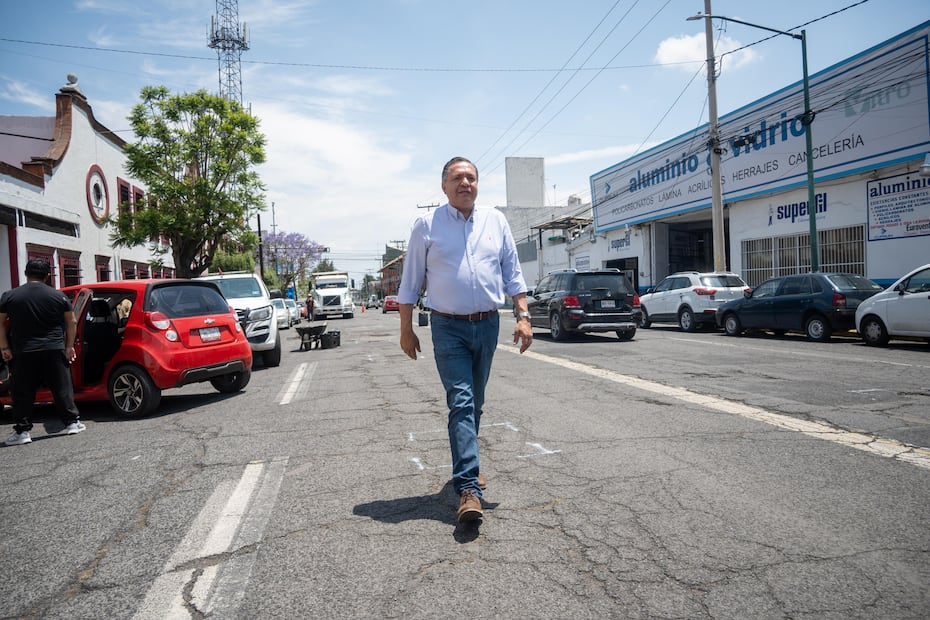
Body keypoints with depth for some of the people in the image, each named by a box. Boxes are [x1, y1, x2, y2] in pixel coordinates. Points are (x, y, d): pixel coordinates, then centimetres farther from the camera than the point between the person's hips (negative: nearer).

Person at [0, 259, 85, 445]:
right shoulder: (58, 296, 1)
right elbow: (72, 323, 3)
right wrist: (69, 346, 9)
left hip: (24, 353, 0)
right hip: (54, 351, 0)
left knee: (23, 393, 6)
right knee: (62, 389, 8)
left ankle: (22, 430, 6)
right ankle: (72, 422, 11)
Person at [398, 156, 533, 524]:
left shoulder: (495, 221, 9)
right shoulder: (427, 225, 1)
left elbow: (512, 273, 10)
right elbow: (410, 282, 3)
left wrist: (523, 316, 0)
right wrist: (406, 329, 1)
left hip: (488, 326, 4)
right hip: (449, 328, -3)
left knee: (475, 404, 15)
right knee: (461, 403, -12)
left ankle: (465, 465, 33)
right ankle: (468, 488, -13)